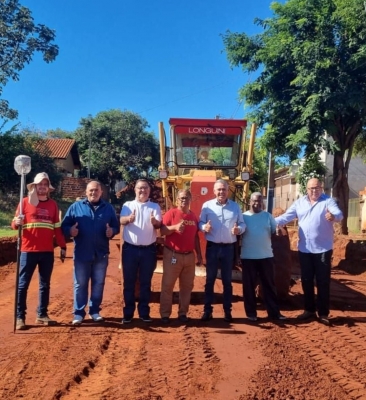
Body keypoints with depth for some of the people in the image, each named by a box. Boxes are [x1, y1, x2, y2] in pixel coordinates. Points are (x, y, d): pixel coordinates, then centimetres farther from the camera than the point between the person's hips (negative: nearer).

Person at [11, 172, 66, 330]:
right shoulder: (25, 202, 1)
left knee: (45, 285, 10)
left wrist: (63, 246, 6)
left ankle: (42, 315, 21)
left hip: (47, 252, 3)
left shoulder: (53, 204, 8)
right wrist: (16, 222, -22)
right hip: (28, 250, -3)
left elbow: (57, 228, 10)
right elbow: (15, 224, 1)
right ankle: (20, 317, 9)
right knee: (22, 284, 1)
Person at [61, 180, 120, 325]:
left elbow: (116, 226, 8)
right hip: (81, 253, -1)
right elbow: (64, 225, 0)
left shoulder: (108, 208, 7)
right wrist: (70, 230, -22)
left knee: (98, 283, 10)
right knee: (80, 284, 4)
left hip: (101, 253, 2)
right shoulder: (76, 206, 3)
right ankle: (79, 313, 15)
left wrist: (112, 231, -14)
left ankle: (94, 311, 23)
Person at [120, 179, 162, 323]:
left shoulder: (155, 206, 6)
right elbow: (121, 221, -12)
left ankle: (144, 313, 20)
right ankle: (128, 313, 17)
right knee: (129, 282, 6)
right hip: (130, 248, -1)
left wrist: (154, 222, -30)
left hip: (149, 249, 1)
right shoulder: (128, 205, 4)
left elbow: (159, 225, -6)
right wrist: (129, 219, -36)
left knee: (146, 282, 9)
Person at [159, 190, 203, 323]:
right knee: (167, 285, 0)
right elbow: (162, 231, -11)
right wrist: (175, 227, -27)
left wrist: (199, 254, 14)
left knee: (187, 286, 10)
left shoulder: (194, 216, 11)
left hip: (189, 255, 5)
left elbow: (195, 237, 16)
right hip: (172, 255, -5)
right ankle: (165, 314, 9)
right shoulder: (171, 213, -4)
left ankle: (183, 313, 21)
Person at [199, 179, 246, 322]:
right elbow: (200, 223, 0)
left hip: (229, 248, 1)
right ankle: (207, 310, 15)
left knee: (227, 280, 10)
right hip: (212, 247, -1)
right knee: (210, 279, 6)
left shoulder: (235, 206, 4)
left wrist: (239, 229, -16)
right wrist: (204, 227, -22)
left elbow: (242, 224, 6)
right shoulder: (207, 205, -1)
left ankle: (227, 311, 20)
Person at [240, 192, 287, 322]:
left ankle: (274, 312, 16)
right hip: (248, 256, -1)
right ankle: (251, 313, 17)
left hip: (266, 256, 2)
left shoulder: (268, 216, 6)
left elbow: (276, 231, 3)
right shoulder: (244, 216, 1)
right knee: (249, 285, 5)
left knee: (269, 284, 8)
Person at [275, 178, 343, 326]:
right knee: (306, 281, 12)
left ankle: (323, 313, 14)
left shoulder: (328, 201, -5)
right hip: (304, 249, 4)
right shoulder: (300, 202, 6)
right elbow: (286, 216, 2)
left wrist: (333, 216, -46)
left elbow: (339, 214, -22)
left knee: (323, 282, 4)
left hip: (323, 248, -4)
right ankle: (309, 309, 26)